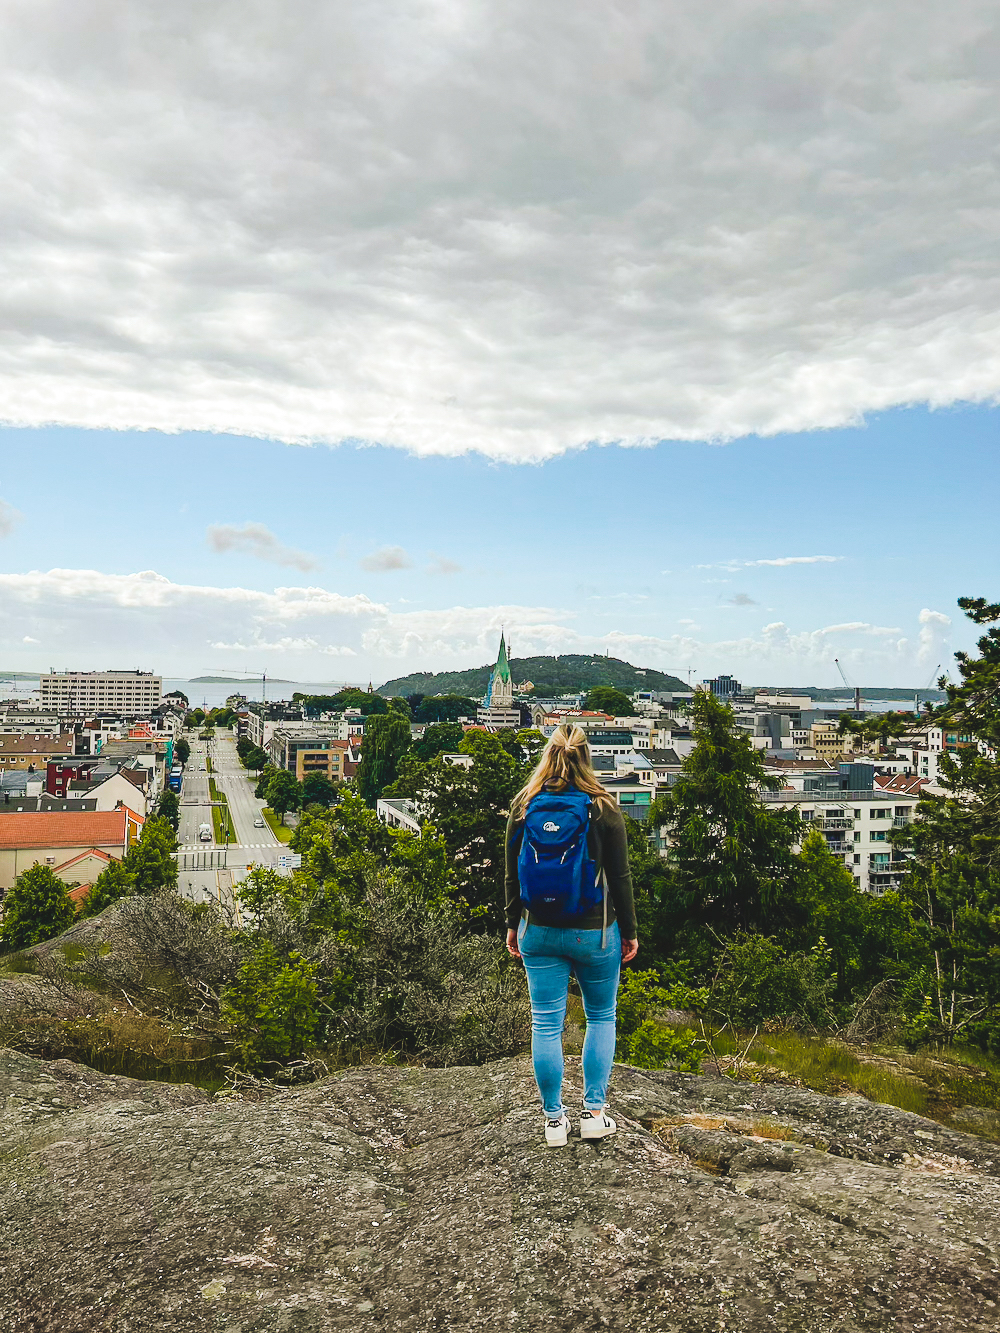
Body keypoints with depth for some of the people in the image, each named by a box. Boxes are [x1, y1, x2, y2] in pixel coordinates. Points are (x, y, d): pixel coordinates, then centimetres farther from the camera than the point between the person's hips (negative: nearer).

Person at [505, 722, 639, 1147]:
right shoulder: (603, 809, -9)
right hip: (594, 932, -1)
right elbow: (620, 877, -6)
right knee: (601, 1017, 17)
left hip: (539, 932, 2)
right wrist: (629, 931, 5)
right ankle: (594, 1114, 19)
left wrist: (513, 925, 15)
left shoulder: (523, 806, -3)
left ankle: (554, 1120, 18)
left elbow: (513, 874, 3)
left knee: (546, 1024, 9)